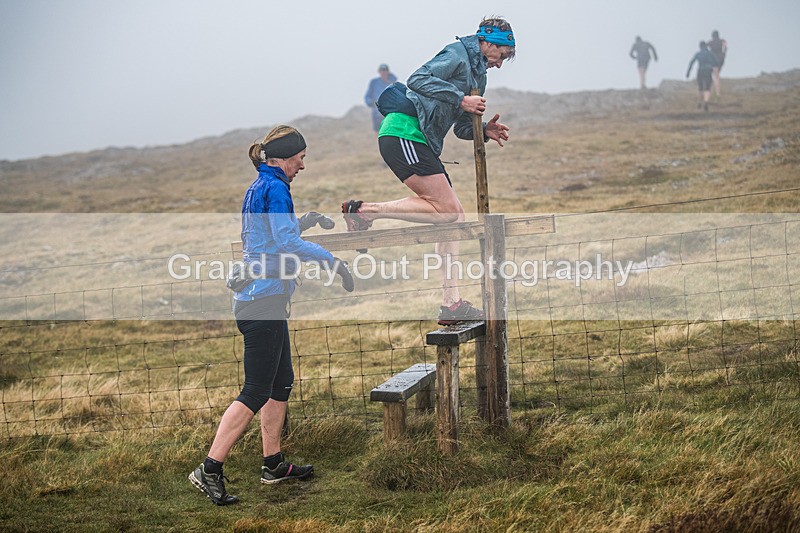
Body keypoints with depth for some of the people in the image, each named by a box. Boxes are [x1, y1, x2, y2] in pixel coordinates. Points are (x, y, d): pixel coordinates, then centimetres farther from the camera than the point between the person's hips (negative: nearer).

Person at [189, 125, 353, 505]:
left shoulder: (258, 189, 18)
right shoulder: (274, 189, -12)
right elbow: (287, 243, -20)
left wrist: (300, 224, 27)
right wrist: (332, 261, -15)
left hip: (261, 298, 11)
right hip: (264, 299, -11)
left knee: (282, 383, 17)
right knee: (256, 392, -9)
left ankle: (273, 464, 24)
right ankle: (209, 470, -9)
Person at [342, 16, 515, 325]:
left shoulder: (477, 74, 26)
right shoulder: (458, 54, -3)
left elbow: (461, 127, 28)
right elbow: (419, 79, -17)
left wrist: (484, 131, 8)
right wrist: (461, 100, -20)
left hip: (421, 144, 10)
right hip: (404, 133, -10)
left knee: (454, 217, 5)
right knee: (446, 209, -18)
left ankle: (451, 304, 4)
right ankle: (364, 210, -12)